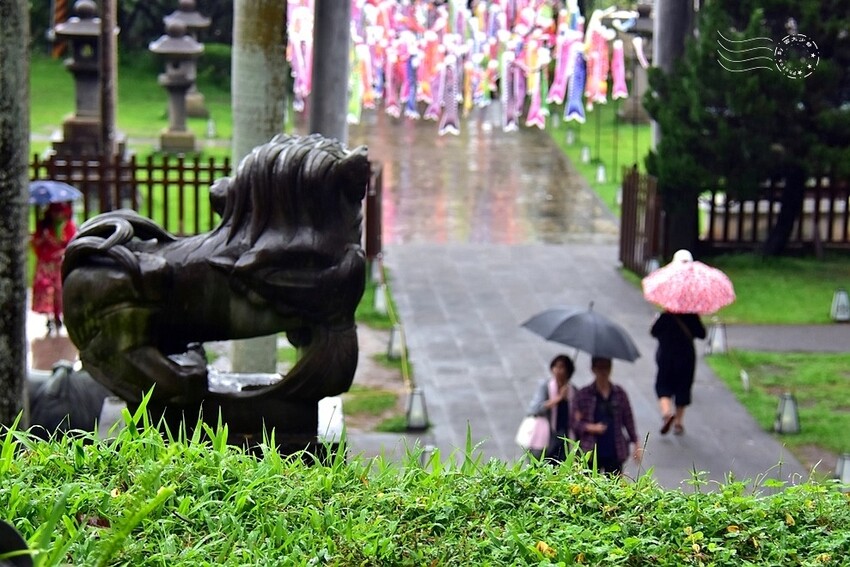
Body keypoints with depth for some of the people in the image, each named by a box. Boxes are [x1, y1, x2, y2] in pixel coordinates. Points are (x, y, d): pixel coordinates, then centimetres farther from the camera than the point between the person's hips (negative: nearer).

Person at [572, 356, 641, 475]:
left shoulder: (619, 393, 7)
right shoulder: (583, 395, 1)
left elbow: (628, 420, 11)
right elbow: (575, 423, 1)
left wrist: (636, 444, 7)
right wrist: (591, 428, -16)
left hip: (615, 453, 2)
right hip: (591, 453, -2)